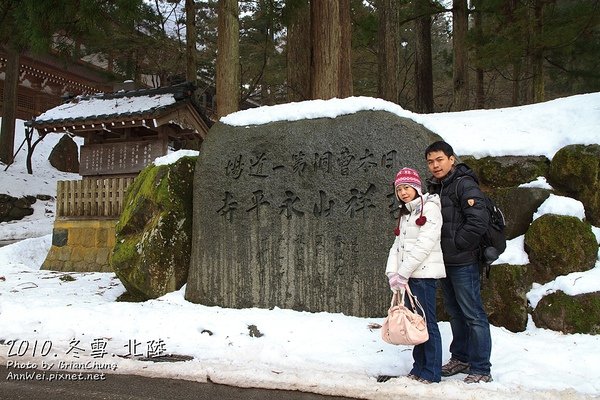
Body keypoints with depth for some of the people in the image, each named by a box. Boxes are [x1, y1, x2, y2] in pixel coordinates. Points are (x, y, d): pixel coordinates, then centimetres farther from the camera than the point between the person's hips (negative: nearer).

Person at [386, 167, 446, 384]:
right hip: (408, 275, 8)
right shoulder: (405, 214, 19)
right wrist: (392, 272, -2)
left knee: (427, 322, -2)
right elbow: (397, 245, 12)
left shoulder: (430, 208, -6)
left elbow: (424, 245, -16)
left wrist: (403, 273, -17)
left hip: (423, 273, -8)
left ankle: (432, 372, 6)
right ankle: (419, 366, 21)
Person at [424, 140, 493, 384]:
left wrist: (456, 245, -14)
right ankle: (460, 358, 31)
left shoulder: (464, 184, -11)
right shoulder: (434, 188, 13)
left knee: (473, 314, -1)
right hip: (444, 262, 8)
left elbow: (478, 221, -21)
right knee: (454, 312, 18)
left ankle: (480, 369, 8)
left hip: (463, 263, -8)